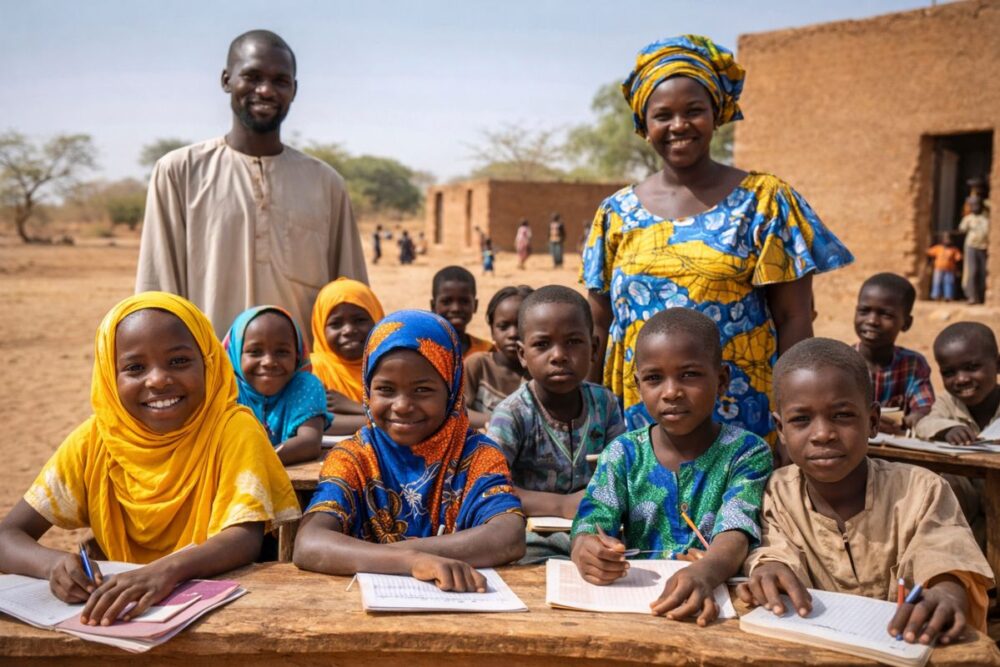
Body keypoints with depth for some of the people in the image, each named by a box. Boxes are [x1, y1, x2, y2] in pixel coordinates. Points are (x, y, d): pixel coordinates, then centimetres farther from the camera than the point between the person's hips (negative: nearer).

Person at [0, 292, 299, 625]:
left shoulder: (234, 429, -11)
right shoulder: (95, 440, -3)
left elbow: (246, 539, -21)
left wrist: (169, 569, -40)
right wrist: (55, 564, -25)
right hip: (119, 611, 3)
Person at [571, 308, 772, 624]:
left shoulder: (746, 452, -2)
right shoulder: (623, 453, 5)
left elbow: (735, 535, -16)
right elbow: (590, 524, -5)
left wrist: (705, 573, -40)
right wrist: (586, 550, -31)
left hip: (713, 597, -3)